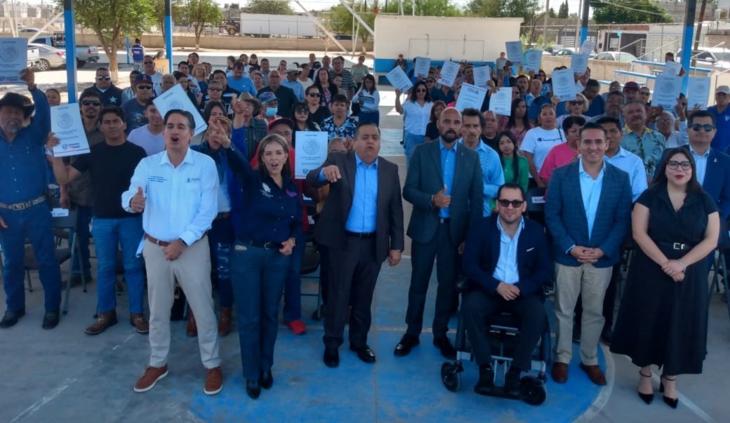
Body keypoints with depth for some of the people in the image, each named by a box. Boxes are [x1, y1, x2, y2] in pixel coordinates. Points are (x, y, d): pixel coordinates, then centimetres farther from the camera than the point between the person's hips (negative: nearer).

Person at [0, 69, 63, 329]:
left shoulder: (33, 135, 1)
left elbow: (44, 113, -16)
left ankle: (52, 308, 16)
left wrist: (32, 88, -32)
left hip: (36, 210, -1)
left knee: (46, 260, 4)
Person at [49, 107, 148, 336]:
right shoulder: (92, 152, 3)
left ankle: (137, 313, 13)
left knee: (133, 266, 4)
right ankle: (105, 313, 19)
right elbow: (64, 178, 2)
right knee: (105, 267, 9)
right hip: (102, 219, 2)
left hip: (131, 218, -2)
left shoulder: (136, 152, -1)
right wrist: (56, 153, -10)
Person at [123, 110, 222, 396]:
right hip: (155, 247, 3)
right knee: (157, 310, 15)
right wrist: (132, 202, -36)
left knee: (203, 309, 4)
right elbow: (128, 197, -10)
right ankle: (157, 363, 32)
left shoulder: (205, 164, -7)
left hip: (193, 247, -2)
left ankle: (212, 365, 21)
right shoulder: (147, 165, 0)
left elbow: (208, 210, -12)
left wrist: (182, 242, -17)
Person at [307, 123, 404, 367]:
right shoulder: (338, 161, -4)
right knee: (338, 295, 7)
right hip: (343, 242, -2)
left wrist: (396, 245, 2)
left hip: (374, 244, 3)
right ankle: (331, 344, 22)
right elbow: (311, 179, -17)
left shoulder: (390, 170, 4)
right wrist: (324, 172, -41)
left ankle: (359, 341, 31)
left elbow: (395, 209, 6)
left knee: (364, 297, 14)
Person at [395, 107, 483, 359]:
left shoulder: (471, 157, 3)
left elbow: (476, 198, 2)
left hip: (455, 229, 1)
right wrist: (431, 200, -24)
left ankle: (441, 334, 25)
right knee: (419, 282, 8)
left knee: (448, 283, 10)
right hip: (425, 227, -1)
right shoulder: (422, 152, -1)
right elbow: (408, 190, -6)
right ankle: (412, 333, 22)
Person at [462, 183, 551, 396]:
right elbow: (469, 265, -5)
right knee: (470, 307, -31)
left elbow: (545, 270, 2)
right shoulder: (481, 228, 0)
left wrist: (520, 288, -16)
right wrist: (497, 286, -19)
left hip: (523, 291, 1)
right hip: (489, 289, 0)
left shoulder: (536, 231, 4)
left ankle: (516, 371, -15)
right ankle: (485, 368, -18)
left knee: (538, 314, -30)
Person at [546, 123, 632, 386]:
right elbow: (552, 216, -5)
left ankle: (589, 360, 28)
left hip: (602, 257, 1)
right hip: (567, 255, -1)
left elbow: (623, 220, -2)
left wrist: (602, 250, -13)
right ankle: (562, 358, 25)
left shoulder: (620, 178, -1)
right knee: (563, 310, 9)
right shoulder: (561, 175, -4)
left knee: (594, 312, 13)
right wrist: (571, 247, -15)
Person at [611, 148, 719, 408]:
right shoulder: (649, 197, -2)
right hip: (651, 271, -1)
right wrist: (666, 263, -19)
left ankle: (670, 379, 24)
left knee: (680, 325, 8)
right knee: (648, 321, 5)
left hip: (690, 274, 2)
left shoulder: (704, 201, 3)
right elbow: (639, 233, -10)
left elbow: (711, 240, -3)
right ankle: (645, 374, 22)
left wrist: (682, 263, -17)